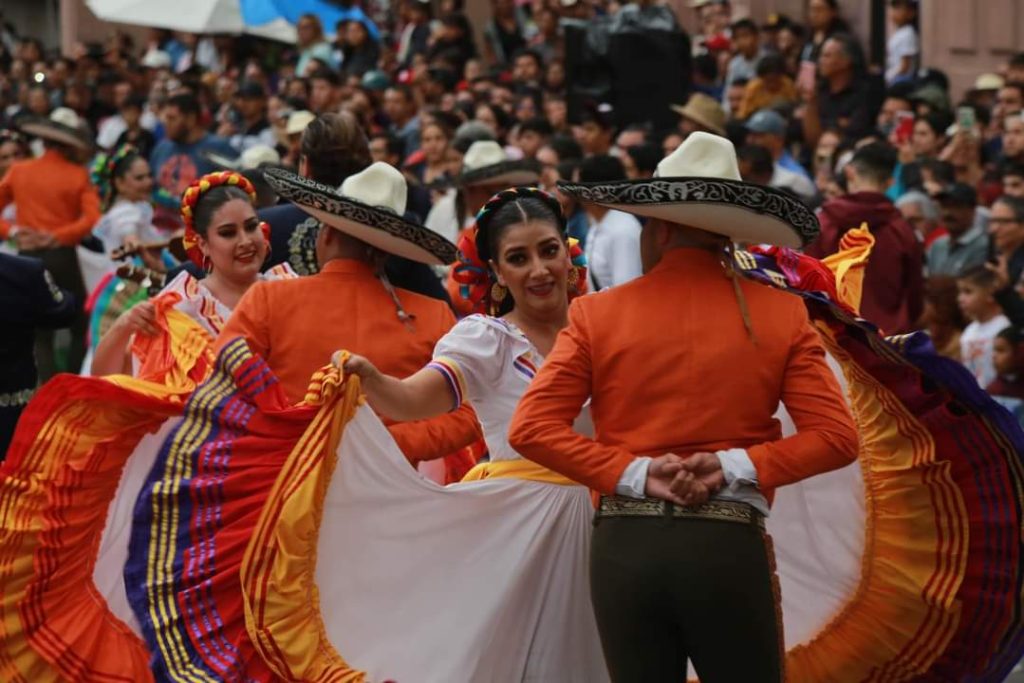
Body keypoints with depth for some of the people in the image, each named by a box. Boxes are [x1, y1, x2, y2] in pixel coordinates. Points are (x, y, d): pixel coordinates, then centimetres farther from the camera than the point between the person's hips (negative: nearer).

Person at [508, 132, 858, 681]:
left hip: (626, 545, 1)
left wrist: (636, 474, -6)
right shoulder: (780, 315, 3)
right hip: (728, 547, -1)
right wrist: (734, 465, -5)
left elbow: (531, 429, -5)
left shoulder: (598, 314, 2)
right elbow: (835, 436, -3)